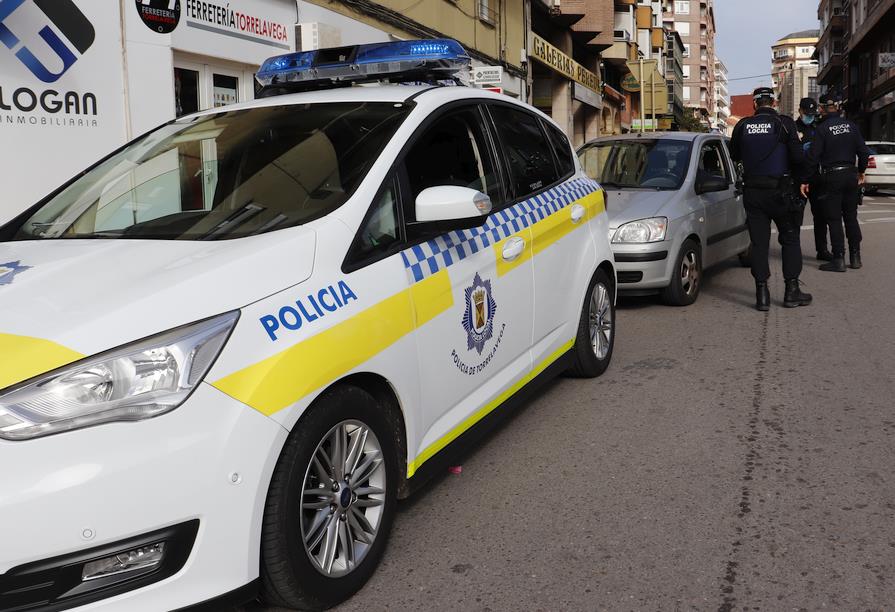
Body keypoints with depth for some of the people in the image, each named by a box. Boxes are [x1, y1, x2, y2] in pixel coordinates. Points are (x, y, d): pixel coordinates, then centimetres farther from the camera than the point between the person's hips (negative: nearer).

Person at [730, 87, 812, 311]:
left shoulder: (743, 126, 1)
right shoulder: (784, 123, -7)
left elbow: (734, 156, 12)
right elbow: (797, 157, -12)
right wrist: (802, 179, 4)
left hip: (752, 192, 2)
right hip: (780, 190, -2)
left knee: (759, 242, 7)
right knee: (790, 240, 10)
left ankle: (762, 294, 6)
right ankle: (791, 290, 12)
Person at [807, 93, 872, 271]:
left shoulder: (822, 129, -10)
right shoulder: (851, 126, 4)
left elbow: (813, 156, -14)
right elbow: (863, 151, 5)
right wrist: (861, 172, 18)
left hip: (831, 177, -5)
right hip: (850, 175, 5)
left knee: (834, 220, -1)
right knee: (851, 217, 13)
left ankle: (839, 259, -3)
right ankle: (855, 257, 16)